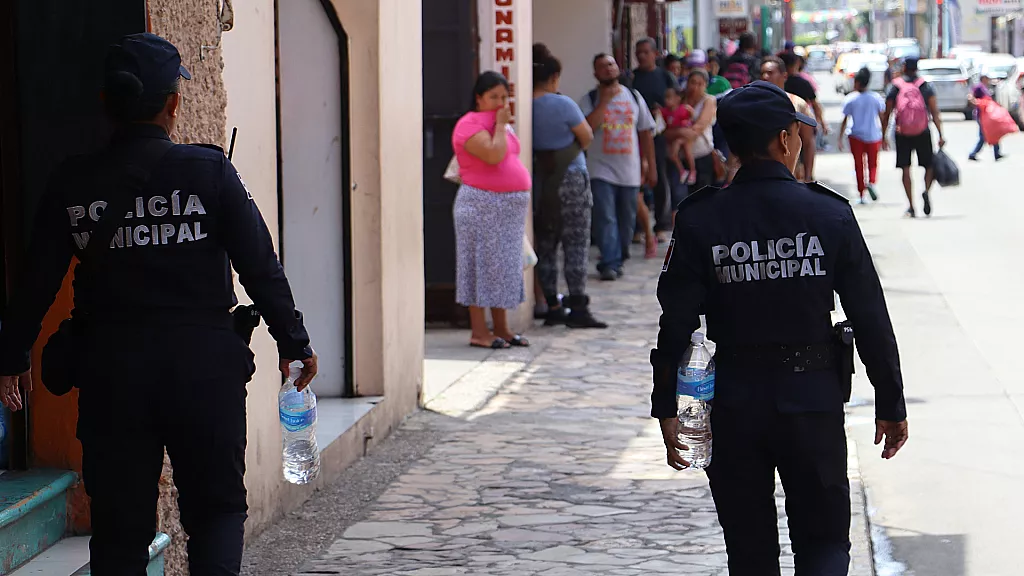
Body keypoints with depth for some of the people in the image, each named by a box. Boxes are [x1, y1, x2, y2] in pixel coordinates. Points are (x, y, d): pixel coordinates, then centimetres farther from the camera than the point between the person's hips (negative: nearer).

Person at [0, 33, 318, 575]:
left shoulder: (73, 182, -1)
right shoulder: (208, 170, -6)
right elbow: (261, 266, -6)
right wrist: (293, 341, 6)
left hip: (110, 372, 2)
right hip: (203, 363, -1)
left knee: (119, 525, 11)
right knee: (217, 508, 11)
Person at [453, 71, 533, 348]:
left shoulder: (501, 125, 18)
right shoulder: (470, 125, -12)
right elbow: (493, 156, -25)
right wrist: (500, 125, -15)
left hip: (510, 207, 9)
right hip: (482, 205, -9)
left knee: (505, 266, 11)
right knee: (482, 265, -5)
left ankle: (501, 328, 17)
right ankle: (479, 331, -1)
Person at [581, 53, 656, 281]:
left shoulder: (634, 97, 11)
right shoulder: (590, 100, 1)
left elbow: (646, 133, 14)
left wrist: (651, 167, 11)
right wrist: (604, 100, -15)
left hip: (630, 171, 3)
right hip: (601, 170, -3)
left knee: (627, 220, 8)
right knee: (605, 218, -13)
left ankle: (618, 259, 22)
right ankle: (610, 263, -13)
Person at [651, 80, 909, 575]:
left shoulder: (700, 222, -6)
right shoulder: (830, 215, -7)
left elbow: (677, 323, -6)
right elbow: (871, 320, -4)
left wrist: (666, 407, 2)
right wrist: (890, 404, 5)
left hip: (733, 404, 1)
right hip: (813, 401, -1)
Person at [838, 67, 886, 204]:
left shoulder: (851, 100, -7)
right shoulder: (877, 98, -2)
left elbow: (845, 121, -5)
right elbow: (882, 119, 2)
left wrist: (840, 139, 1)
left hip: (856, 137, -1)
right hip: (873, 136, 1)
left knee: (859, 166, 9)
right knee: (873, 164, 15)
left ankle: (861, 195, 8)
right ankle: (871, 182, -15)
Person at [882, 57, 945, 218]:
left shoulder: (894, 87, 1)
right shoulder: (926, 86, 1)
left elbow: (887, 114, 1)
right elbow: (935, 113, -5)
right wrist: (940, 135, -4)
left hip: (902, 134, 0)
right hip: (922, 133, 0)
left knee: (905, 170, 4)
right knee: (929, 165, 12)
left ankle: (911, 206, -1)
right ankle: (926, 191, -16)